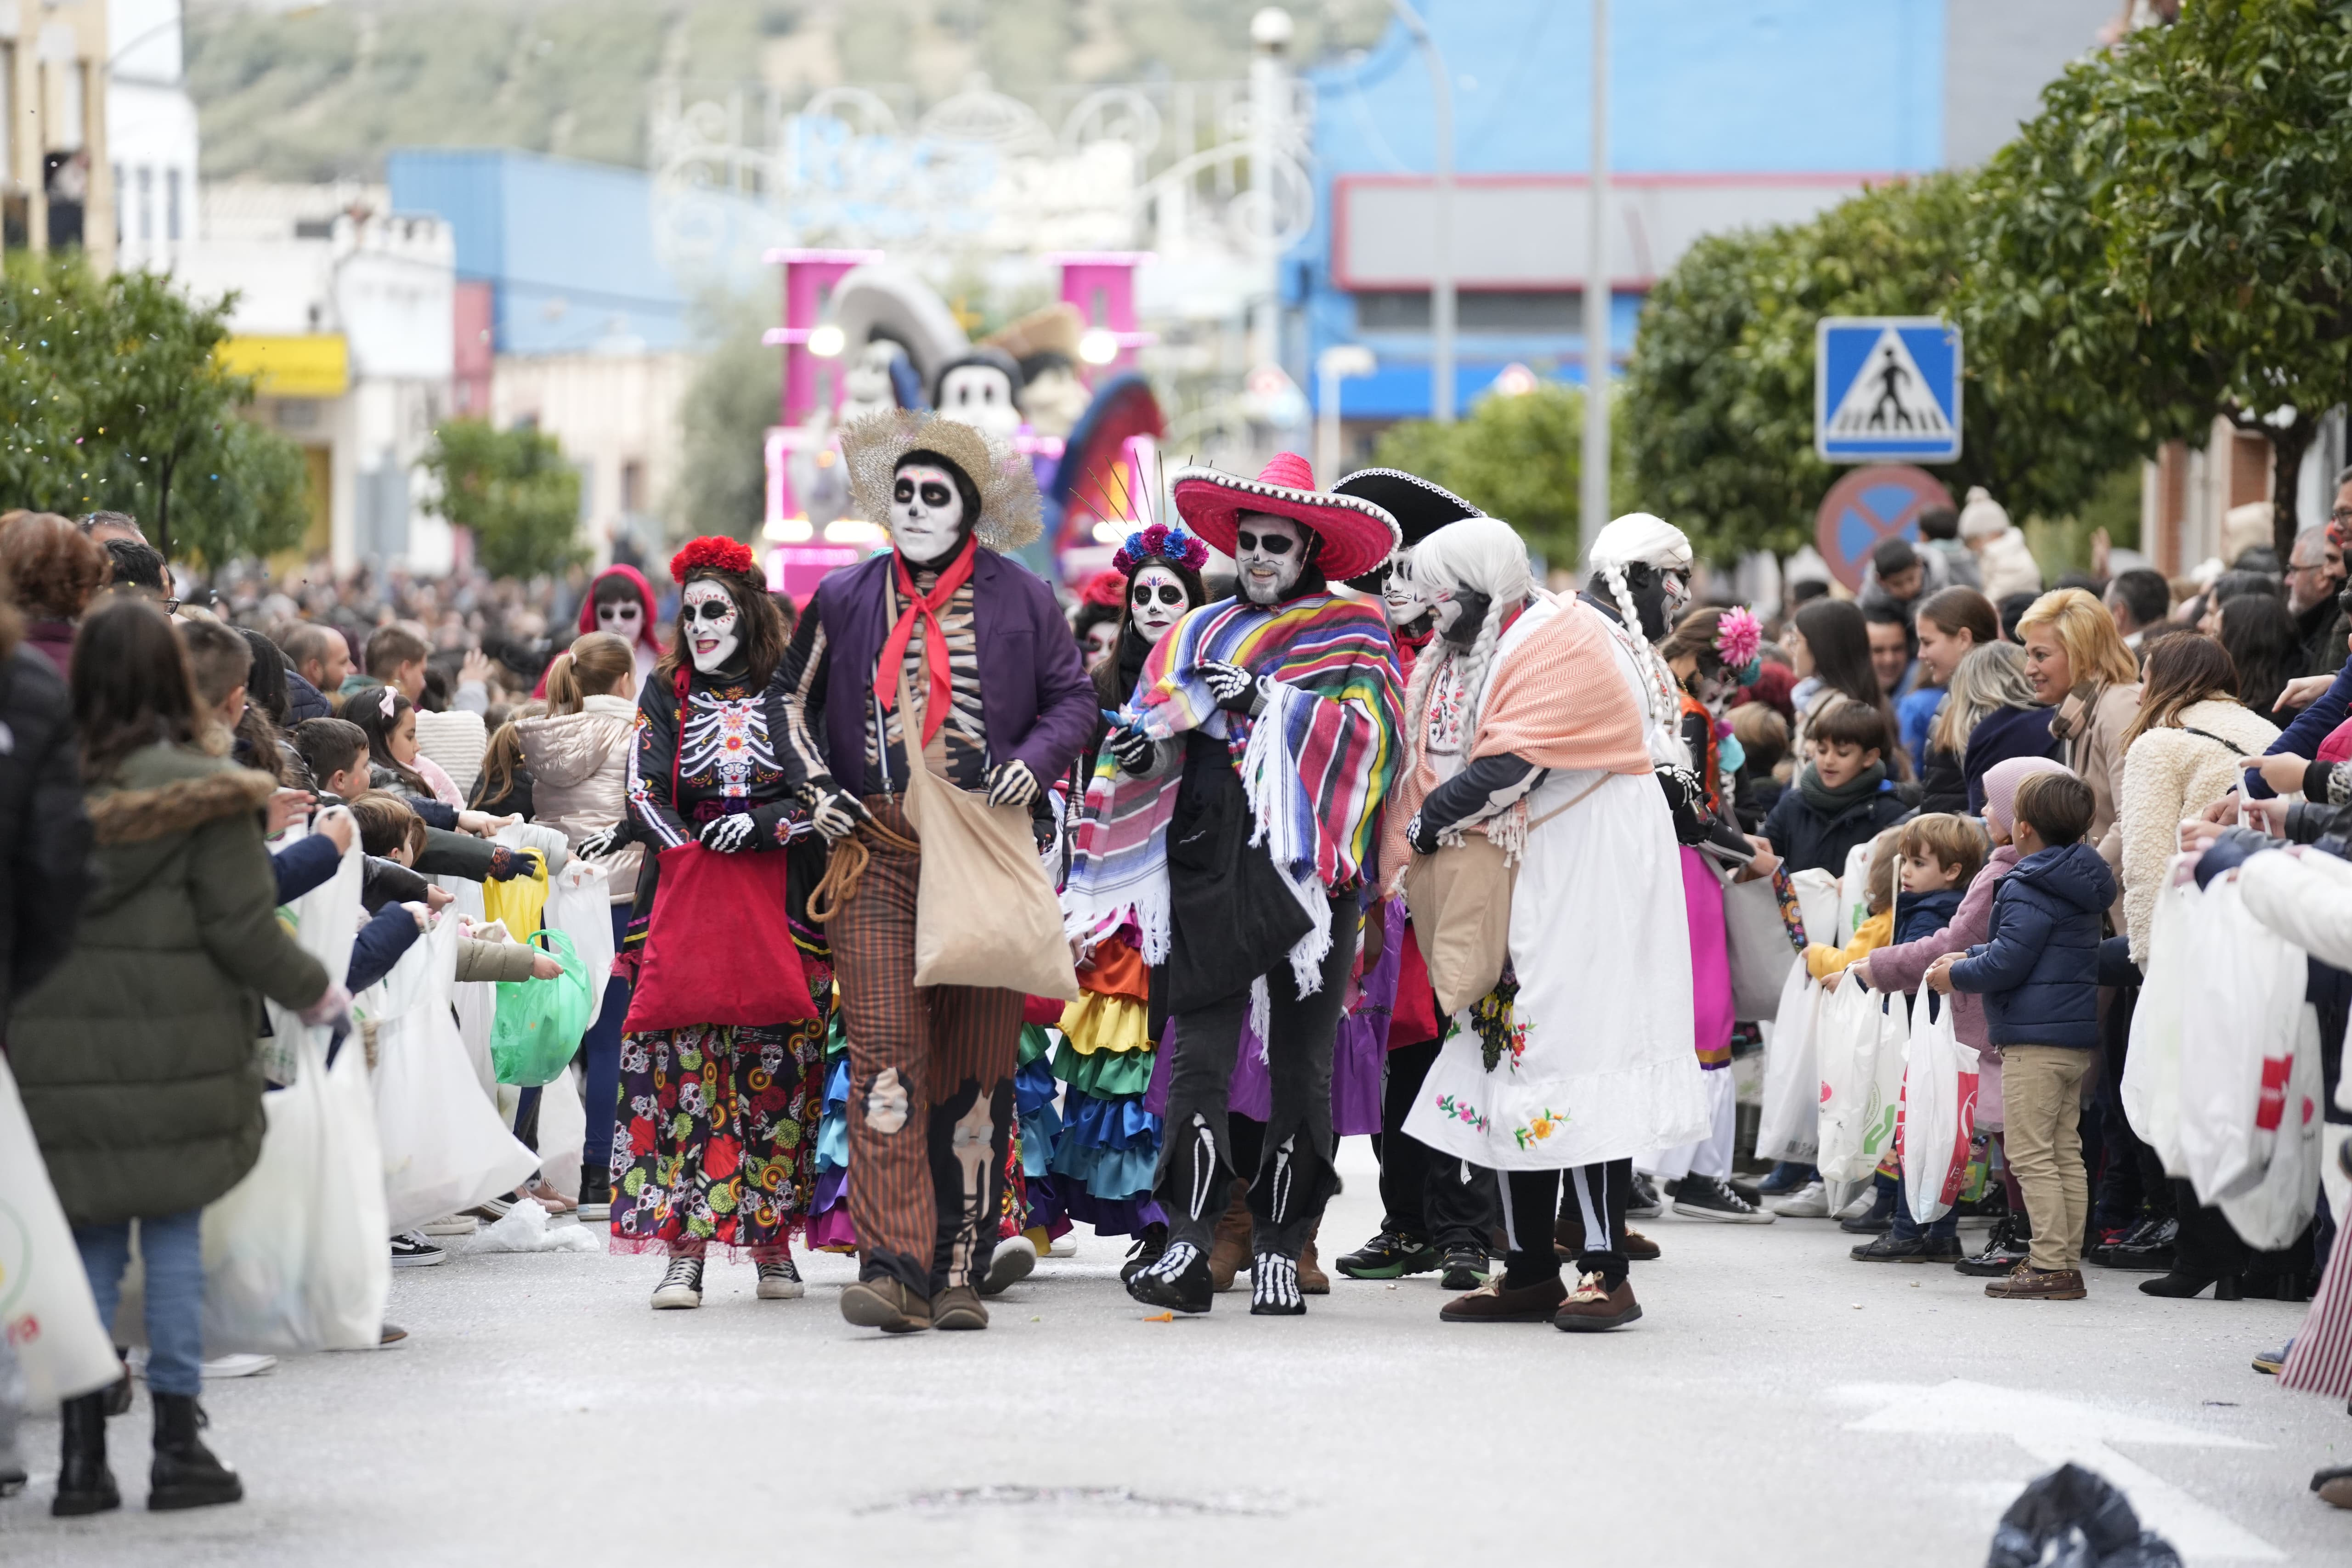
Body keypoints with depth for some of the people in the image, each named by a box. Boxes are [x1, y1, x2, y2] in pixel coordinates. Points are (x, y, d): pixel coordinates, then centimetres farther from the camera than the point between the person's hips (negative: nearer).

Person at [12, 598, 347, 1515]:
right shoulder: (204, 795, -10)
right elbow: (242, 929, -9)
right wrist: (313, 992, 7)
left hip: (58, 1053, 3)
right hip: (175, 1051, -3)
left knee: (89, 1241, 9)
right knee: (174, 1234, 7)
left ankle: (83, 1454, 7)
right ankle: (178, 1446, 8)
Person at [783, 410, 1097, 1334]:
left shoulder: (1019, 601, 7)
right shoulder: (846, 599, 11)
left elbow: (1073, 697, 13)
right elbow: (795, 696, 21)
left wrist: (1035, 762, -6)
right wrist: (816, 786, 7)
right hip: (876, 854, 0)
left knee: (976, 1063, 2)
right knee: (885, 1050, -12)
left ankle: (958, 1273, 8)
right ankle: (893, 1268, -17)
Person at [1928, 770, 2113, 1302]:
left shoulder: (2028, 890, -15)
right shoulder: (2079, 888, 15)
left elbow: (2008, 962, -18)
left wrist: (1957, 975, -3)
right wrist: (1970, 957, 18)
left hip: (2036, 1038, -10)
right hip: (2077, 1037, 10)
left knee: (2031, 1154, -8)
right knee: (2066, 1153, 11)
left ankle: (2052, 1265, -11)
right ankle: (2067, 1260, 13)